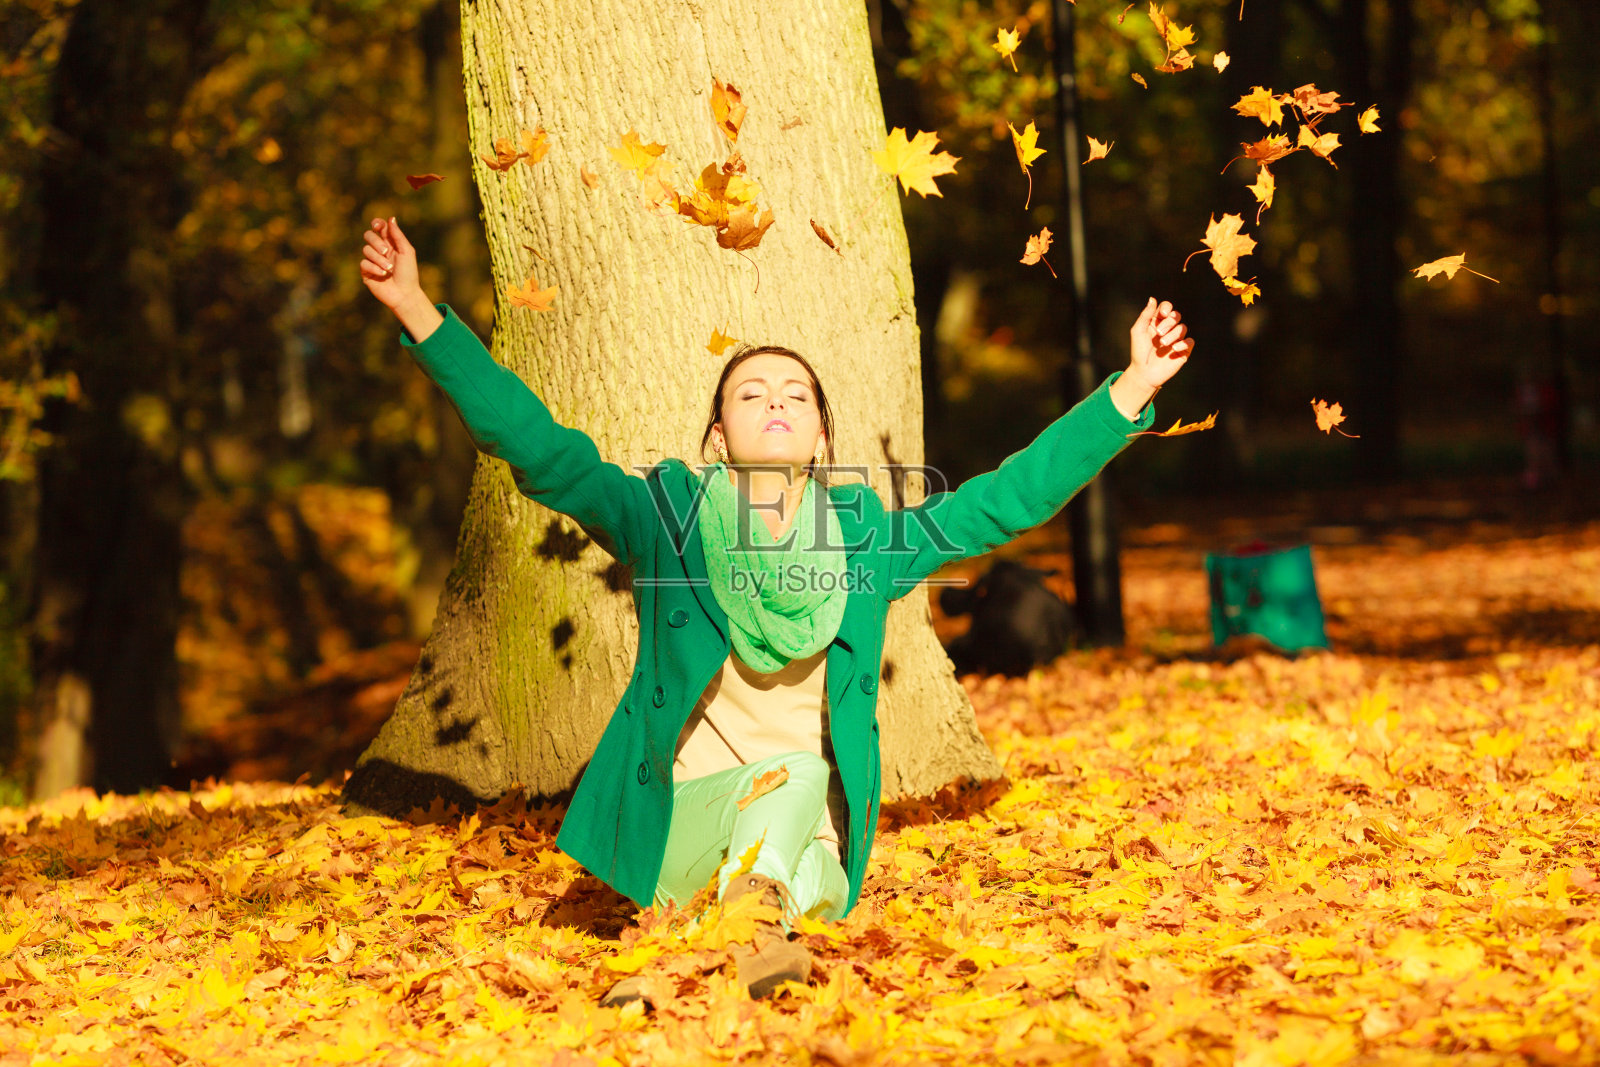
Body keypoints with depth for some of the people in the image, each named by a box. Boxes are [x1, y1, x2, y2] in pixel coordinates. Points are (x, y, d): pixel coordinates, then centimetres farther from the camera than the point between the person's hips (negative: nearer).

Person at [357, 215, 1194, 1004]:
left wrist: (1131, 391, 3)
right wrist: (418, 313, -13)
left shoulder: (866, 538, 8)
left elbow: (1010, 498, 8)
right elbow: (534, 447, -4)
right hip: (684, 816, -1)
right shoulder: (667, 516, 3)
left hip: (806, 830, 1)